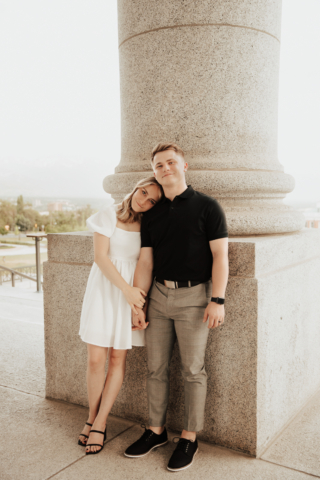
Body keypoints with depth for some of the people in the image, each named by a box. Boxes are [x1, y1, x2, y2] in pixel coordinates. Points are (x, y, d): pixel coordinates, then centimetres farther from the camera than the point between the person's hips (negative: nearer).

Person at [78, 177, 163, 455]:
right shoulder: (110, 214, -4)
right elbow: (100, 257, -10)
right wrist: (126, 288, -16)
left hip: (133, 292, 1)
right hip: (104, 288, -1)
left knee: (118, 359, 3)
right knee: (96, 359, -2)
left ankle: (100, 423, 19)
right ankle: (92, 417, 22)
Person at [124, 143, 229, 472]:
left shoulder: (206, 206, -4)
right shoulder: (151, 215, 9)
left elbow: (220, 254, -9)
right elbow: (145, 262, 8)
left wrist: (217, 300, -16)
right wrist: (138, 304, 3)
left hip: (193, 297, -4)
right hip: (159, 295, 5)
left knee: (192, 369, 4)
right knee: (156, 367, 10)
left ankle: (189, 438, 20)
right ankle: (156, 431, 26)